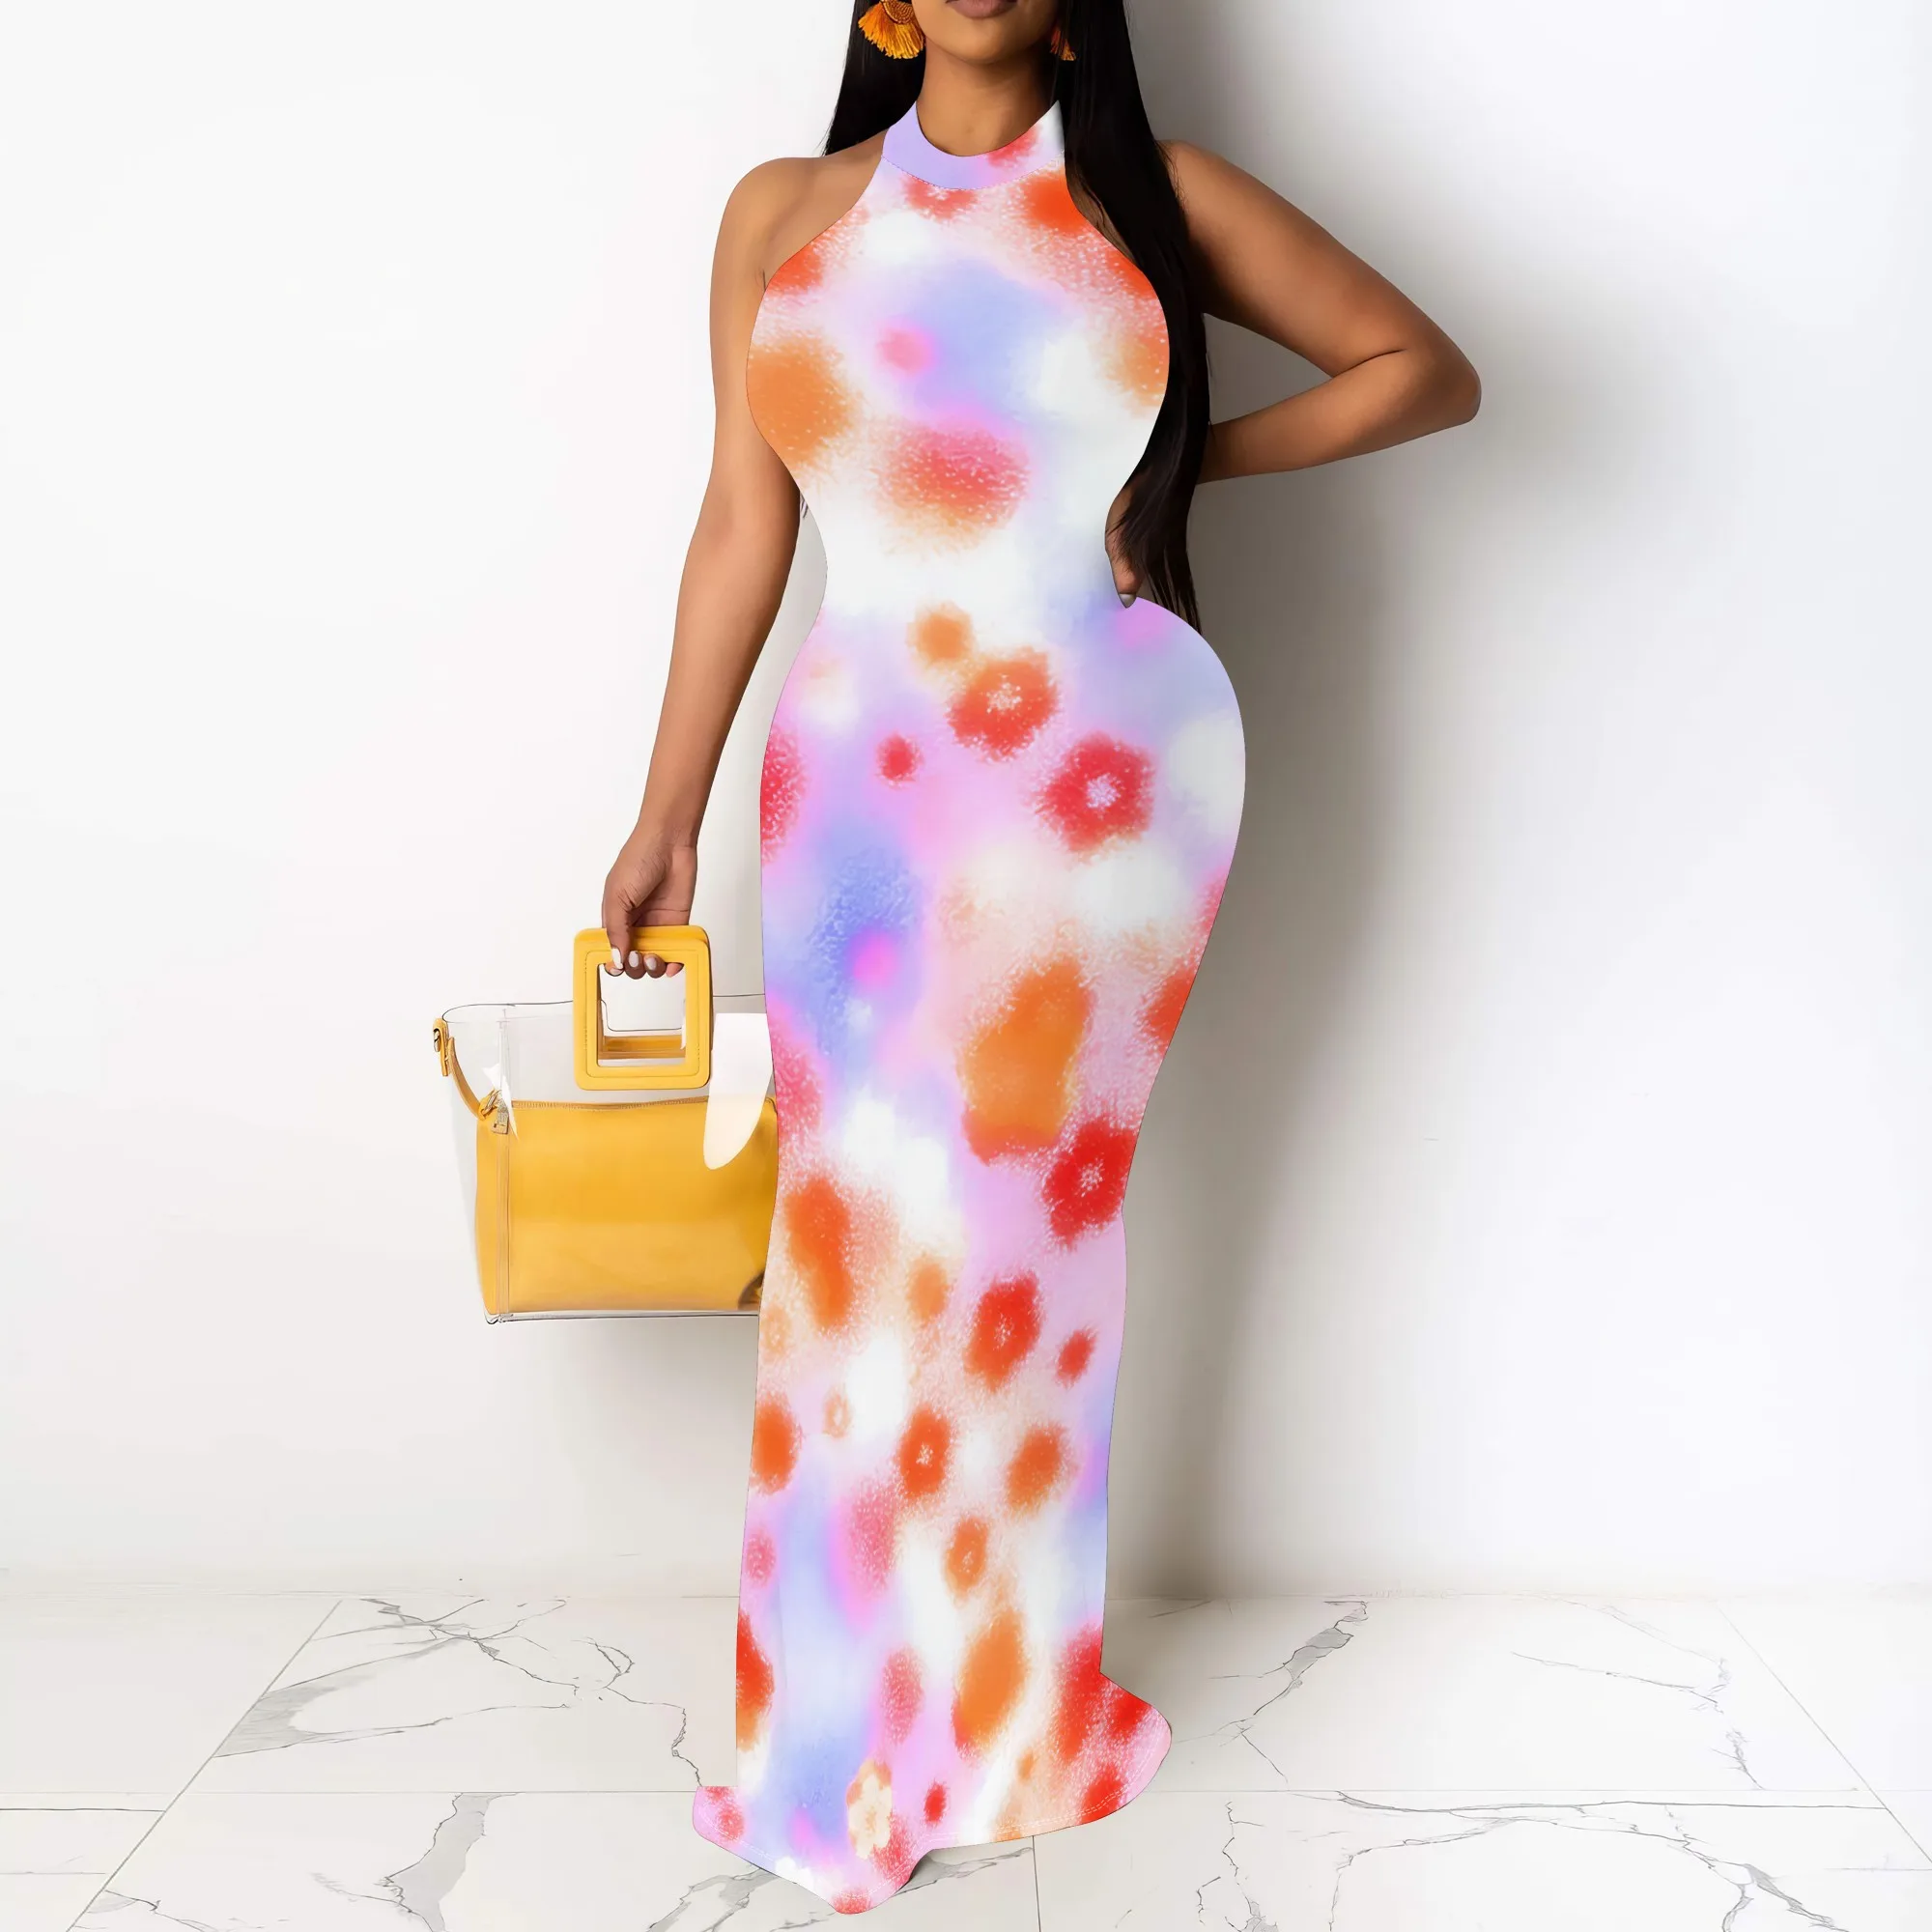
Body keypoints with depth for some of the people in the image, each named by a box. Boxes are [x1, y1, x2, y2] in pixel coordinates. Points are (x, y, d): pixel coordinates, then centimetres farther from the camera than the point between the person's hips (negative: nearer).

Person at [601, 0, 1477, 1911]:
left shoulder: (1156, 191, 9)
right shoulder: (783, 212, 13)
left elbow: (1428, 368, 12)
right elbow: (742, 524, 11)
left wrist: (1186, 455, 1)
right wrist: (668, 815, 9)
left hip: (1102, 774, -2)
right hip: (860, 784, 2)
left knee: (1006, 1225, 1)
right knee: (855, 1231, 2)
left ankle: (977, 1720, 21)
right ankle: (853, 1708, 21)